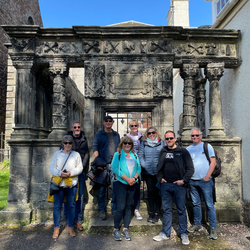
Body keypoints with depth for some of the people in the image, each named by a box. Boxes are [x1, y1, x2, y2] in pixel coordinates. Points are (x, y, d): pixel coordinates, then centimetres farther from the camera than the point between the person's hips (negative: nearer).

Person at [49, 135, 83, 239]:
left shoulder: (76, 154, 7)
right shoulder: (57, 154, 7)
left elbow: (80, 168, 2)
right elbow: (52, 168, 3)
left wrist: (70, 173, -14)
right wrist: (60, 173, -14)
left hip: (72, 184, 0)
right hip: (59, 183, 0)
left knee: (71, 205, 8)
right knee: (57, 206, 5)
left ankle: (70, 227, 24)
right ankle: (56, 228, 20)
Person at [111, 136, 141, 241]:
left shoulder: (134, 155, 12)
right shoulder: (118, 154, -2)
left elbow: (138, 168, 8)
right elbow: (115, 168, -12)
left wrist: (134, 178, -10)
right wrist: (127, 179, -17)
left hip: (131, 185, 5)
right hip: (120, 184, -4)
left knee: (128, 206, 9)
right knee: (121, 207, -6)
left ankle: (125, 229, 22)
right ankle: (115, 230, 12)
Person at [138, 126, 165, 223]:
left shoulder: (162, 143, 6)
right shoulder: (143, 143, 9)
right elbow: (140, 155, 6)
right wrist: (144, 165, -5)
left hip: (159, 172, -1)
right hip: (147, 171, 1)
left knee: (157, 191, 2)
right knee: (150, 191, 6)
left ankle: (157, 213, 14)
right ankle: (151, 212, 20)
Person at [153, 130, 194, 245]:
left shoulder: (183, 151, -2)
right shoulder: (163, 152, 10)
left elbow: (190, 168, -2)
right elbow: (159, 167, 18)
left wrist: (184, 180, -10)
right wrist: (160, 178, 4)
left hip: (179, 185, -3)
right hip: (165, 185, 4)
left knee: (181, 210, 8)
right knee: (166, 210, 12)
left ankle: (183, 234, 23)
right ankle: (165, 233, 24)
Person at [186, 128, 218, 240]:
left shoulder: (207, 146, 0)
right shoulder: (188, 149, 11)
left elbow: (213, 162, -4)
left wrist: (207, 176, -12)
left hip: (205, 180, -4)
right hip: (192, 181, 4)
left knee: (209, 204, 1)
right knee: (195, 204, 14)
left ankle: (213, 228, 13)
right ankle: (197, 224, 28)